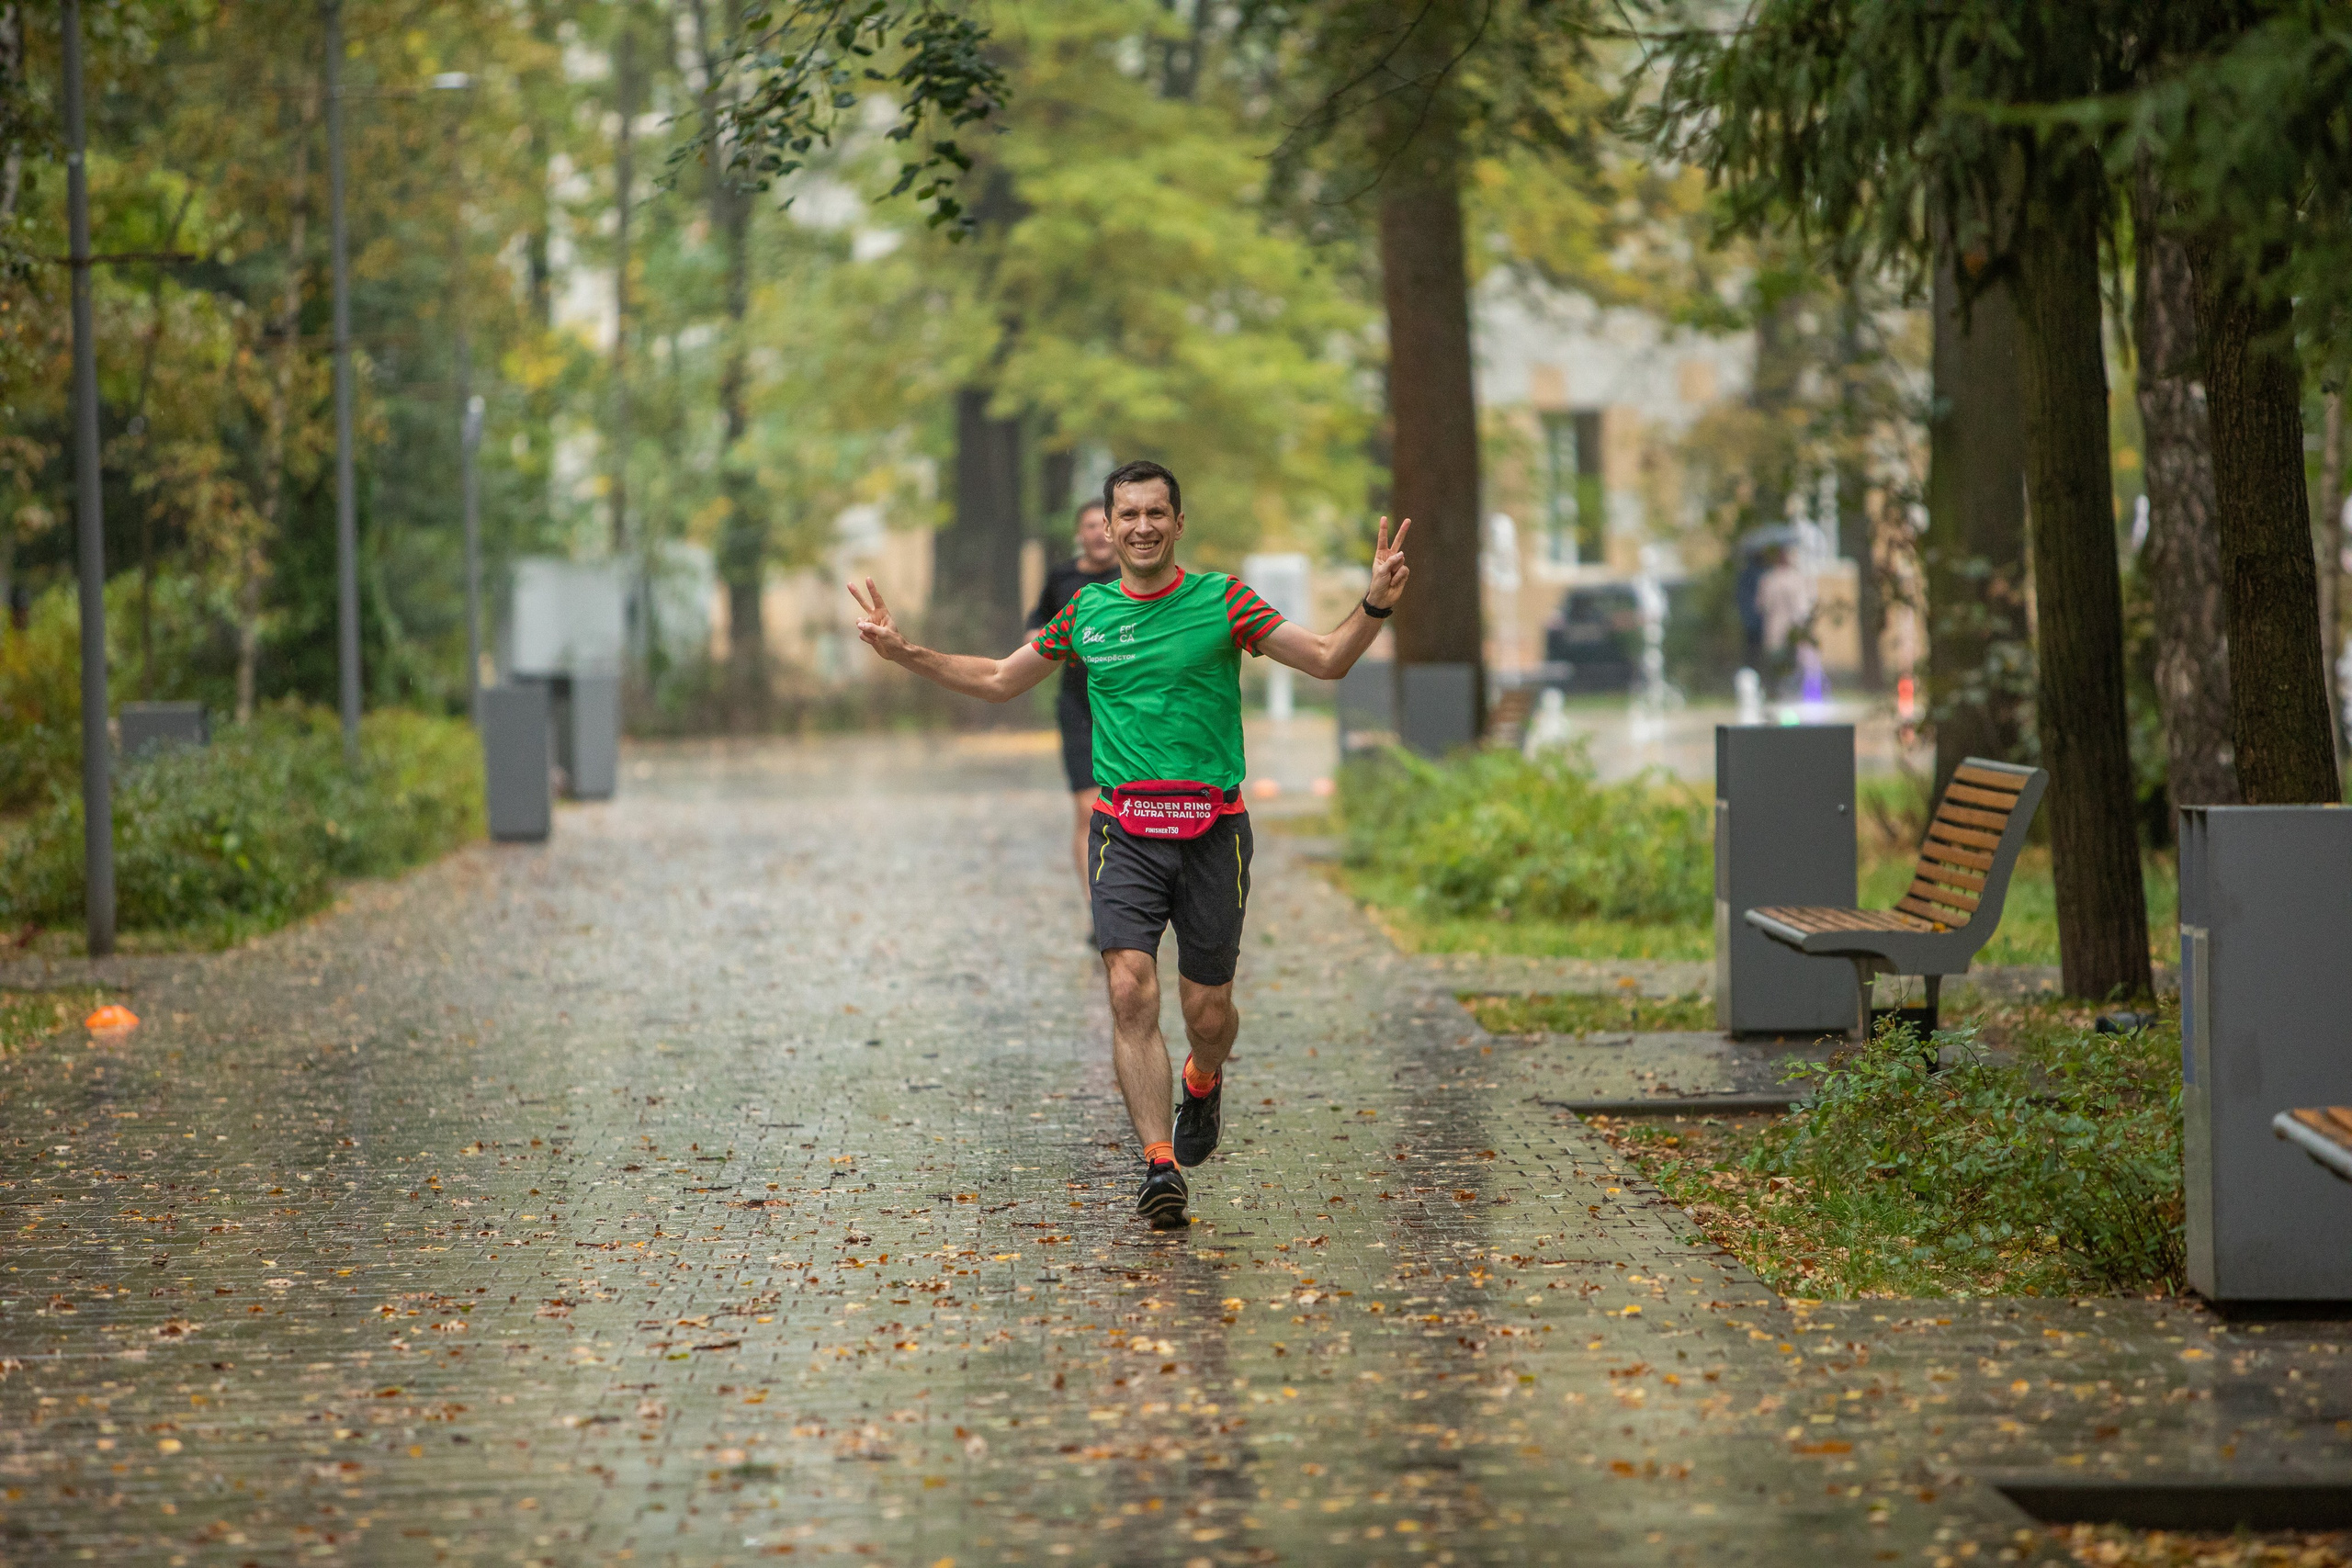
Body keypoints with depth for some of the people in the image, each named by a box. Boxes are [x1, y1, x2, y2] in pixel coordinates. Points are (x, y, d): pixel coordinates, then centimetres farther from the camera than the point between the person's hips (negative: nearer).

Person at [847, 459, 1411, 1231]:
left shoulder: (1221, 600, 0)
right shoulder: (1086, 611, 8)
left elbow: (1327, 660, -2)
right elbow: (999, 680, 20)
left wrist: (1375, 605, -19)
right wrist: (907, 654, 11)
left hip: (1212, 828, -1)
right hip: (1125, 832, 1)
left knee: (1207, 1009, 6)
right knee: (1131, 991, -17)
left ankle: (1204, 1084, 42)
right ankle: (1161, 1163, -19)